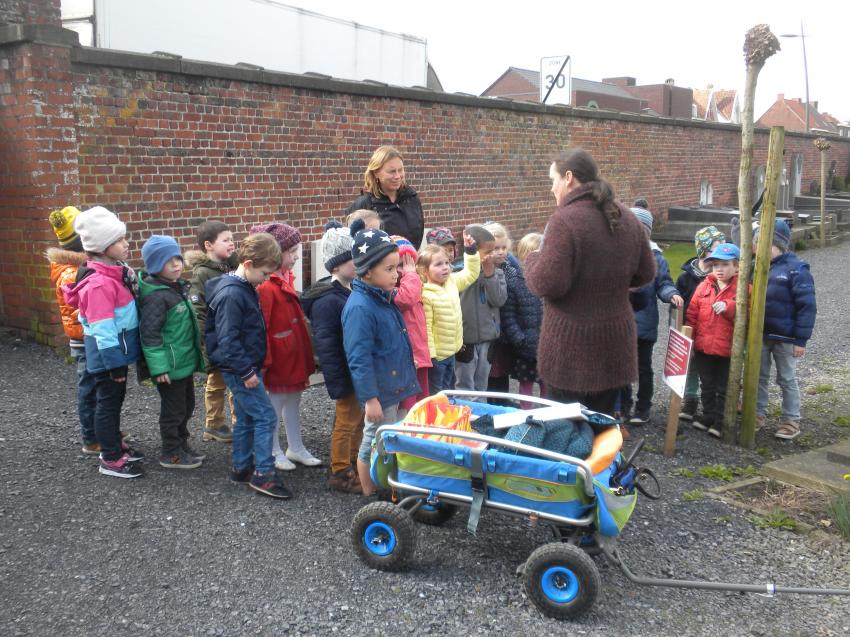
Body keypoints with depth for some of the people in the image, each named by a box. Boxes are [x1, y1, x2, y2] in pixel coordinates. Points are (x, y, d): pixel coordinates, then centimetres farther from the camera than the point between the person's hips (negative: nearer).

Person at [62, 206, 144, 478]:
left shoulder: (116, 273, 6)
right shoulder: (99, 283, -24)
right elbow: (102, 330, -24)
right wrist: (114, 364, -21)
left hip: (118, 351, 9)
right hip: (109, 355, -9)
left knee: (115, 399, 20)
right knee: (108, 401, 3)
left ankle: (114, 444, 35)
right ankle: (110, 460, 14)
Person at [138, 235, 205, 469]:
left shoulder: (177, 288, 9)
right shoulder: (156, 296, -20)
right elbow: (149, 334, -23)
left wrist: (194, 356, 21)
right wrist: (159, 367, -24)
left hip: (185, 362, 9)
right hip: (170, 367, -9)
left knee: (187, 405, 20)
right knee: (173, 410, 4)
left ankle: (181, 445, 36)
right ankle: (171, 454, 19)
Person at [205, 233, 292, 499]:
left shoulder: (246, 288, 10)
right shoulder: (231, 295, -21)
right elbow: (227, 340, -24)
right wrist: (246, 371, -20)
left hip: (246, 367, 10)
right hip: (240, 370, -10)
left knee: (246, 418, 17)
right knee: (266, 417, -7)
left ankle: (241, 467, 28)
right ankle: (263, 474, -1)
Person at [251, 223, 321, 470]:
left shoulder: (286, 279, 9)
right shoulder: (266, 286, -22)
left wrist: (305, 353, 20)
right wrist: (265, 359, -21)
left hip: (295, 356, 9)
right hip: (279, 359, -9)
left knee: (293, 401, 18)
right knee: (276, 404, 7)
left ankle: (296, 447, 31)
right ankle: (275, 452, 21)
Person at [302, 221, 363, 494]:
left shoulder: (354, 292, 8)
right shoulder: (327, 301, -21)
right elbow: (325, 345, -23)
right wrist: (337, 384, -22)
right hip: (346, 376, -9)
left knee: (358, 420, 19)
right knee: (346, 422, 3)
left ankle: (352, 463, 35)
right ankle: (339, 472, 18)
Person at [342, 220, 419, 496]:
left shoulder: (383, 298, 5)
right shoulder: (359, 307, -22)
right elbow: (359, 359, -22)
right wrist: (370, 398, -22)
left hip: (392, 385, 9)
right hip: (378, 390, -9)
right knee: (373, 442, 6)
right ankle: (371, 498, 22)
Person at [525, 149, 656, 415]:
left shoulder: (564, 220, -18)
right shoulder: (627, 217, 5)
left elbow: (547, 285, -20)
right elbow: (645, 273, 12)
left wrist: (533, 259, -1)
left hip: (572, 343, -6)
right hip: (615, 339, 7)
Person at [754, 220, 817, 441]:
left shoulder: (796, 269, -13)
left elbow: (807, 306, -15)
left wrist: (801, 339, -17)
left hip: (784, 337, -5)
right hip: (759, 335, 5)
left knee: (787, 380, 7)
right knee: (759, 376, 14)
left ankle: (791, 421, 19)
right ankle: (758, 414, 27)